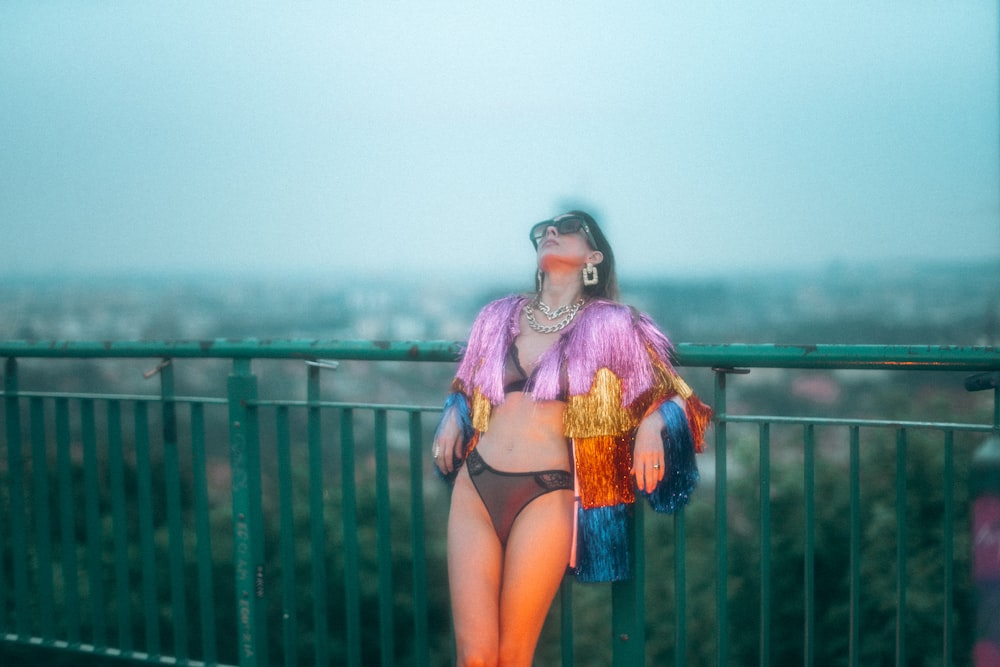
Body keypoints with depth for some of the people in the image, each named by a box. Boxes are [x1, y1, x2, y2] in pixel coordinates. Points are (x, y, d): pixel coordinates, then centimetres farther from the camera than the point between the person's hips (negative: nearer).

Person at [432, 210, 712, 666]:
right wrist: (452, 416, 10)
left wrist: (651, 424, -10)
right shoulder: (499, 315, 15)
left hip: (546, 493, -3)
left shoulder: (608, 325, 3)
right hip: (475, 486, 3)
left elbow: (666, 395, 10)